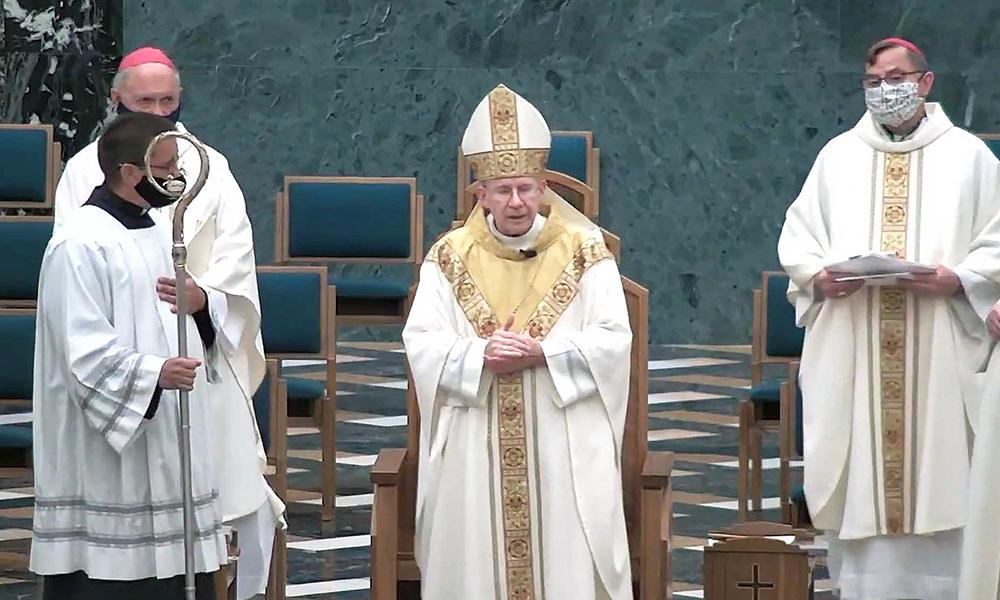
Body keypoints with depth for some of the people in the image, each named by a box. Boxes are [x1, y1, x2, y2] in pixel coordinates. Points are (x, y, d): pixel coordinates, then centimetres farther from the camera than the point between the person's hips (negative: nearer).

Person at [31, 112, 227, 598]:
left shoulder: (157, 233, 13)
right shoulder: (80, 246, -15)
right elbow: (84, 352, -21)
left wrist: (198, 304, 5)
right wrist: (153, 373, -33)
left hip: (163, 445, 9)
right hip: (103, 456, -9)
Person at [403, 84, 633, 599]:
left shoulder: (584, 253, 2)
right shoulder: (450, 258, 5)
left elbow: (614, 339, -5)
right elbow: (421, 343, -2)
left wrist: (541, 353, -19)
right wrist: (481, 355, -20)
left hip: (564, 444, -1)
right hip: (475, 445, 1)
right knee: (475, 557, -2)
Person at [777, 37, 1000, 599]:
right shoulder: (838, 155, 12)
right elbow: (797, 234, 11)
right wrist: (818, 277, -10)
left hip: (939, 354, -2)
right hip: (851, 356, 2)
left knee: (938, 471, -3)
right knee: (857, 482, 0)